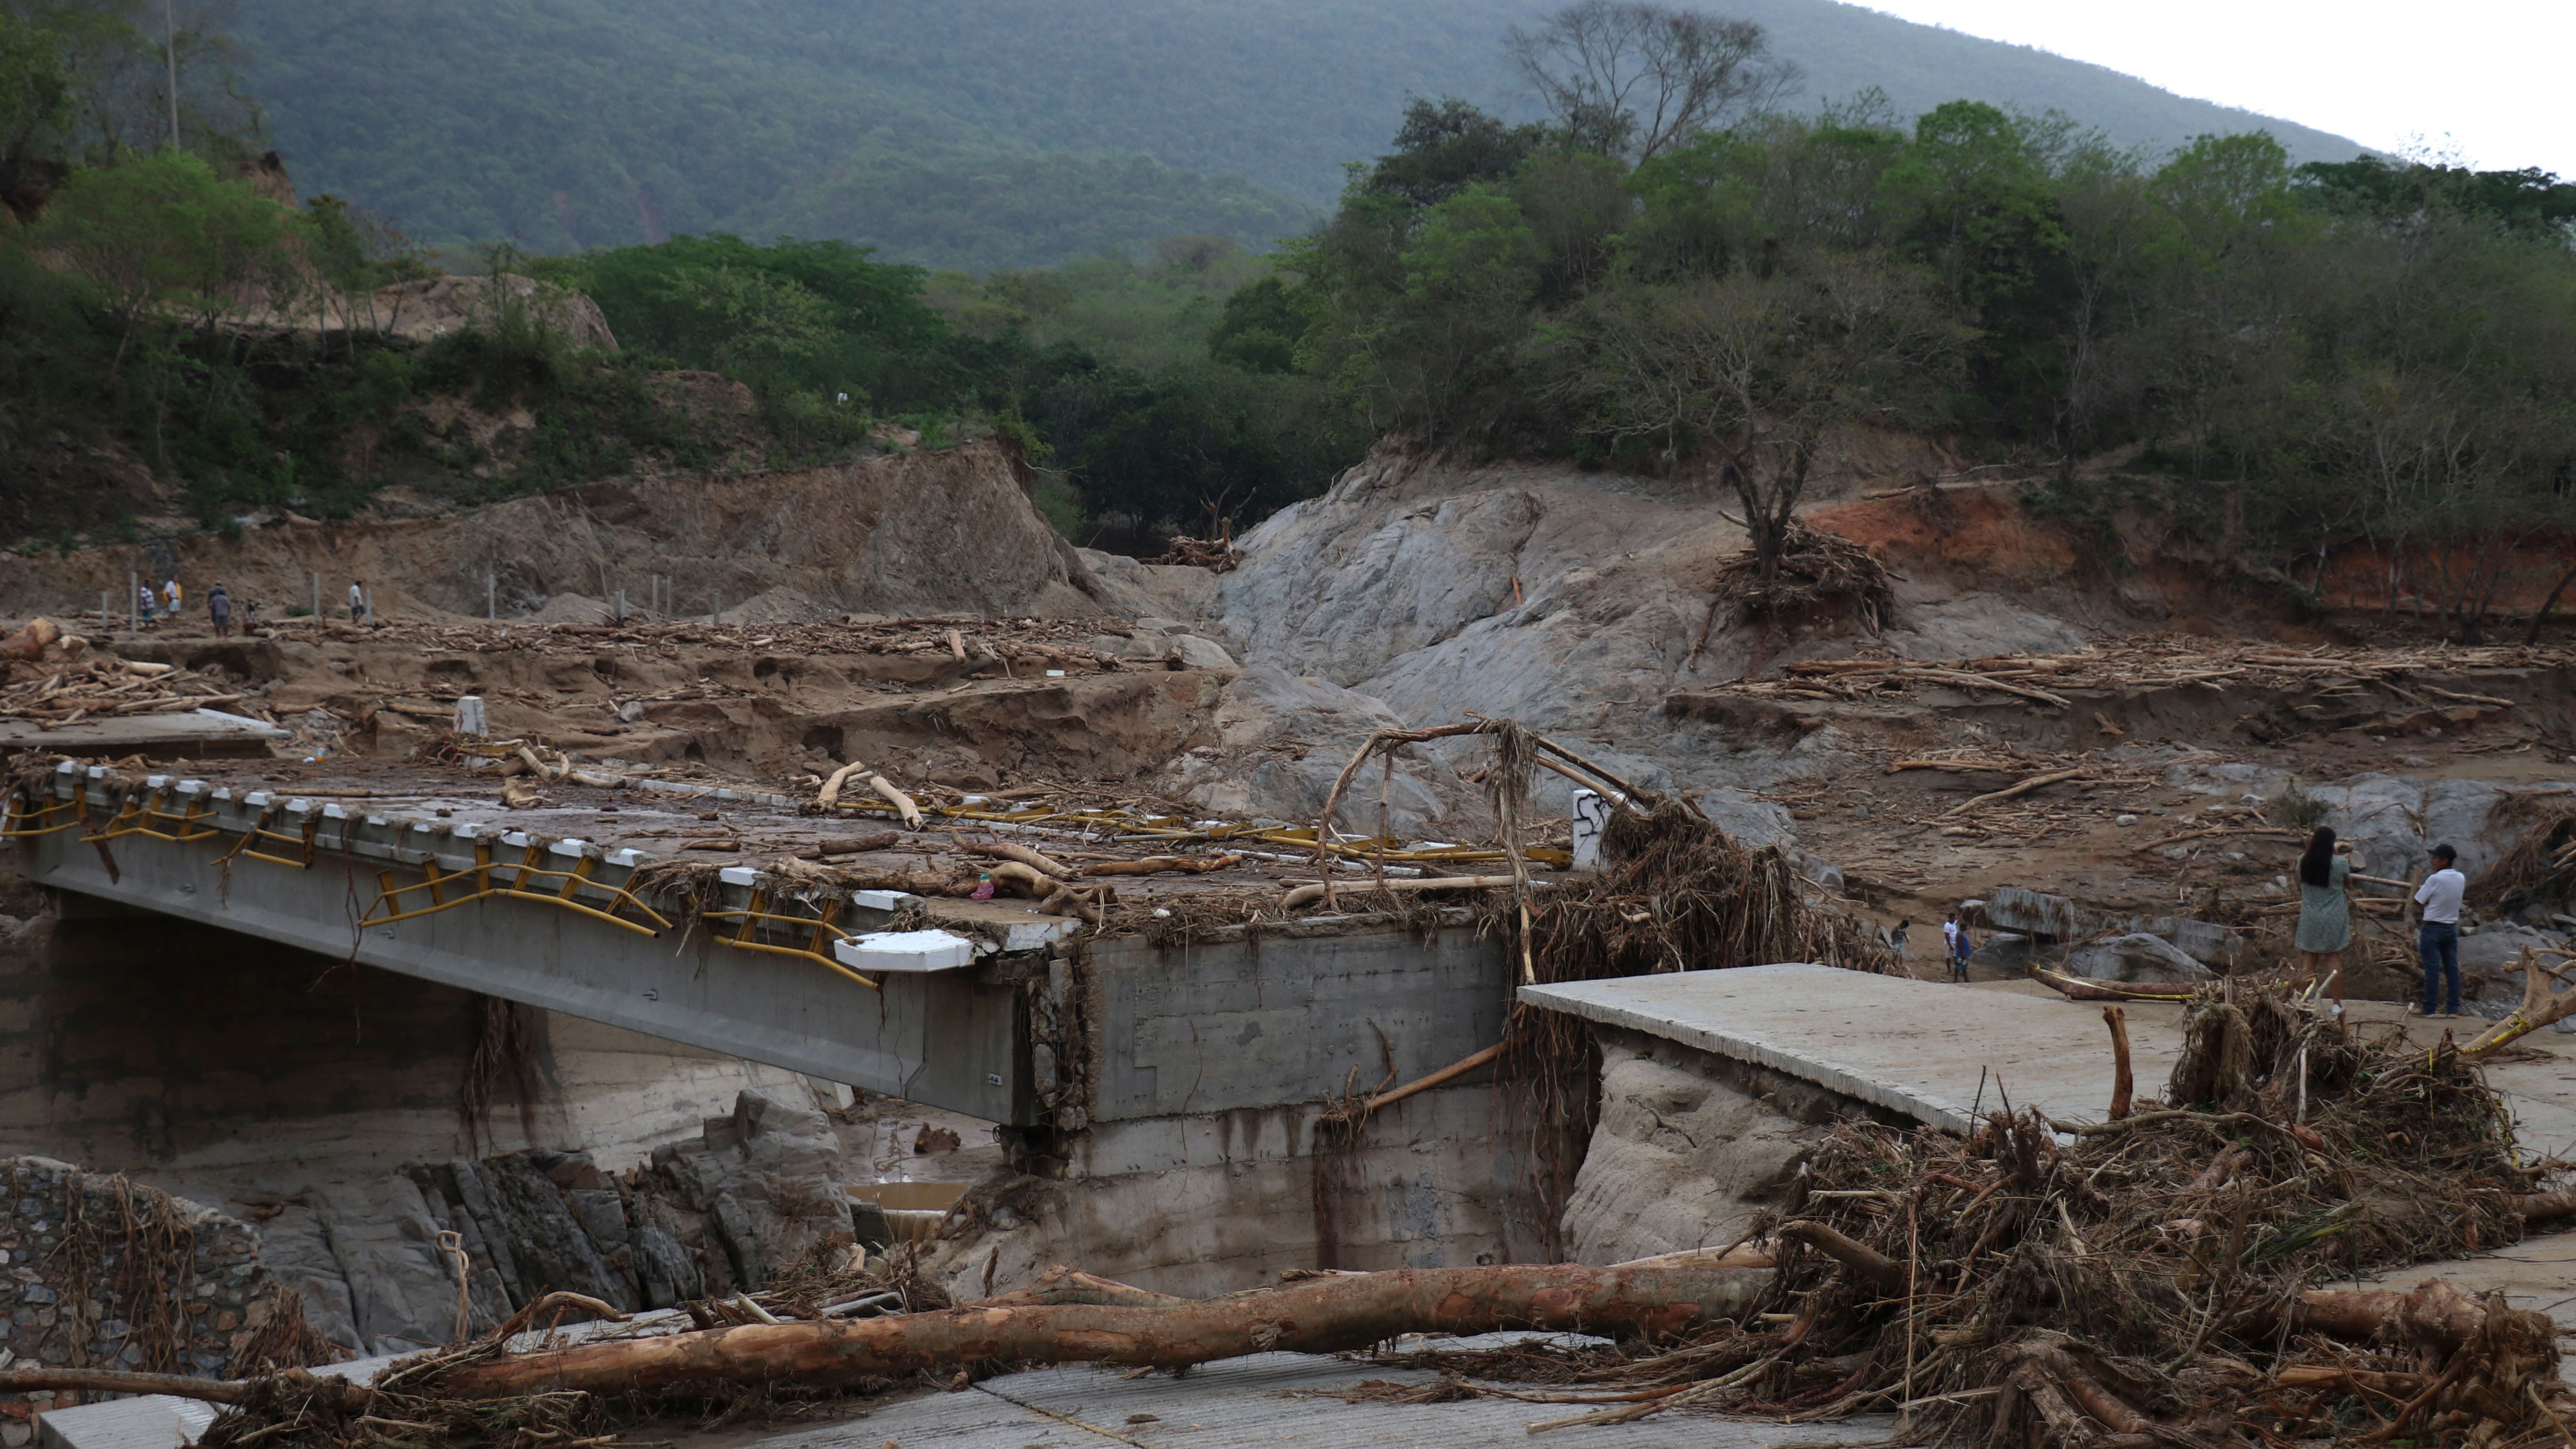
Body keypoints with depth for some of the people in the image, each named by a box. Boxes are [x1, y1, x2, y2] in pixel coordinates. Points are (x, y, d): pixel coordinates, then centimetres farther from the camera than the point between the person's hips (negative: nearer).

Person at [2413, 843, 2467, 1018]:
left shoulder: (2435, 880, -16)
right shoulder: (2461, 879, 3)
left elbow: (2418, 902, -12)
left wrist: (2418, 889, 8)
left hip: (2433, 928, -6)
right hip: (2452, 928, 6)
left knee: (2432, 969, -4)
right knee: (2452, 968, 8)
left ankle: (2429, 1009, -1)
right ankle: (2453, 1008, 8)